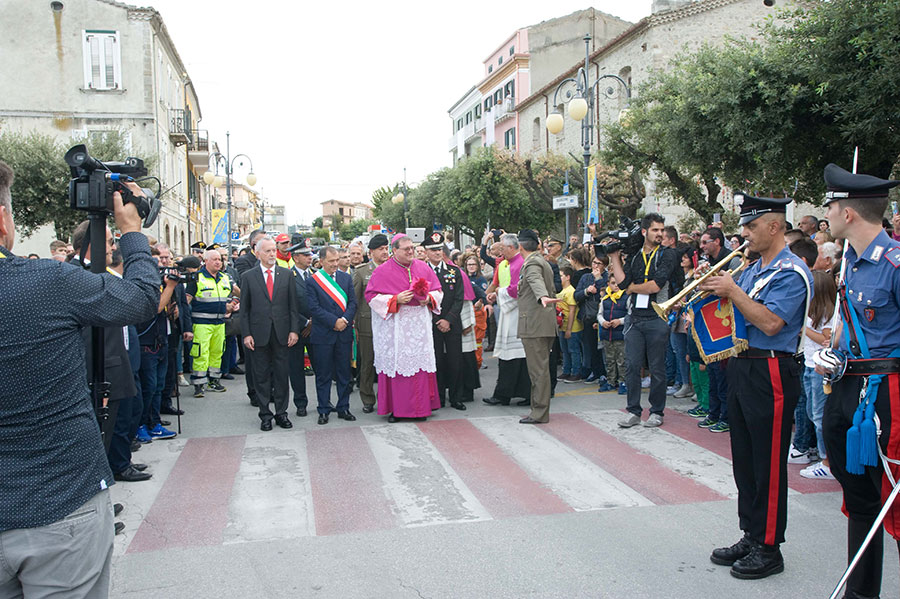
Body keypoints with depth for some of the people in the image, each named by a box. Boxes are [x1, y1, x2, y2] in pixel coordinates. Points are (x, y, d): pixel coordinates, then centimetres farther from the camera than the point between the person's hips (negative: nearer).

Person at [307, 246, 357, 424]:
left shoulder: (346, 278, 8)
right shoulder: (312, 282, -4)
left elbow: (353, 302, 4)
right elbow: (314, 308, -10)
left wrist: (345, 319, -12)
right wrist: (334, 321, -16)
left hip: (344, 333, 3)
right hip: (323, 335, -3)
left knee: (344, 373, 9)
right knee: (323, 375, 5)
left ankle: (343, 408, 20)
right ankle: (324, 411, 14)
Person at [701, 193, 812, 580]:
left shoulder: (791, 272, -12)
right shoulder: (751, 270, 16)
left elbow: (770, 323, -23)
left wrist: (733, 291, -17)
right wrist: (716, 289, 2)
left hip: (771, 373, -9)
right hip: (740, 369, 9)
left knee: (769, 465, 0)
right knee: (744, 460, 14)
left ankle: (769, 549, 11)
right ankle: (751, 537, 27)